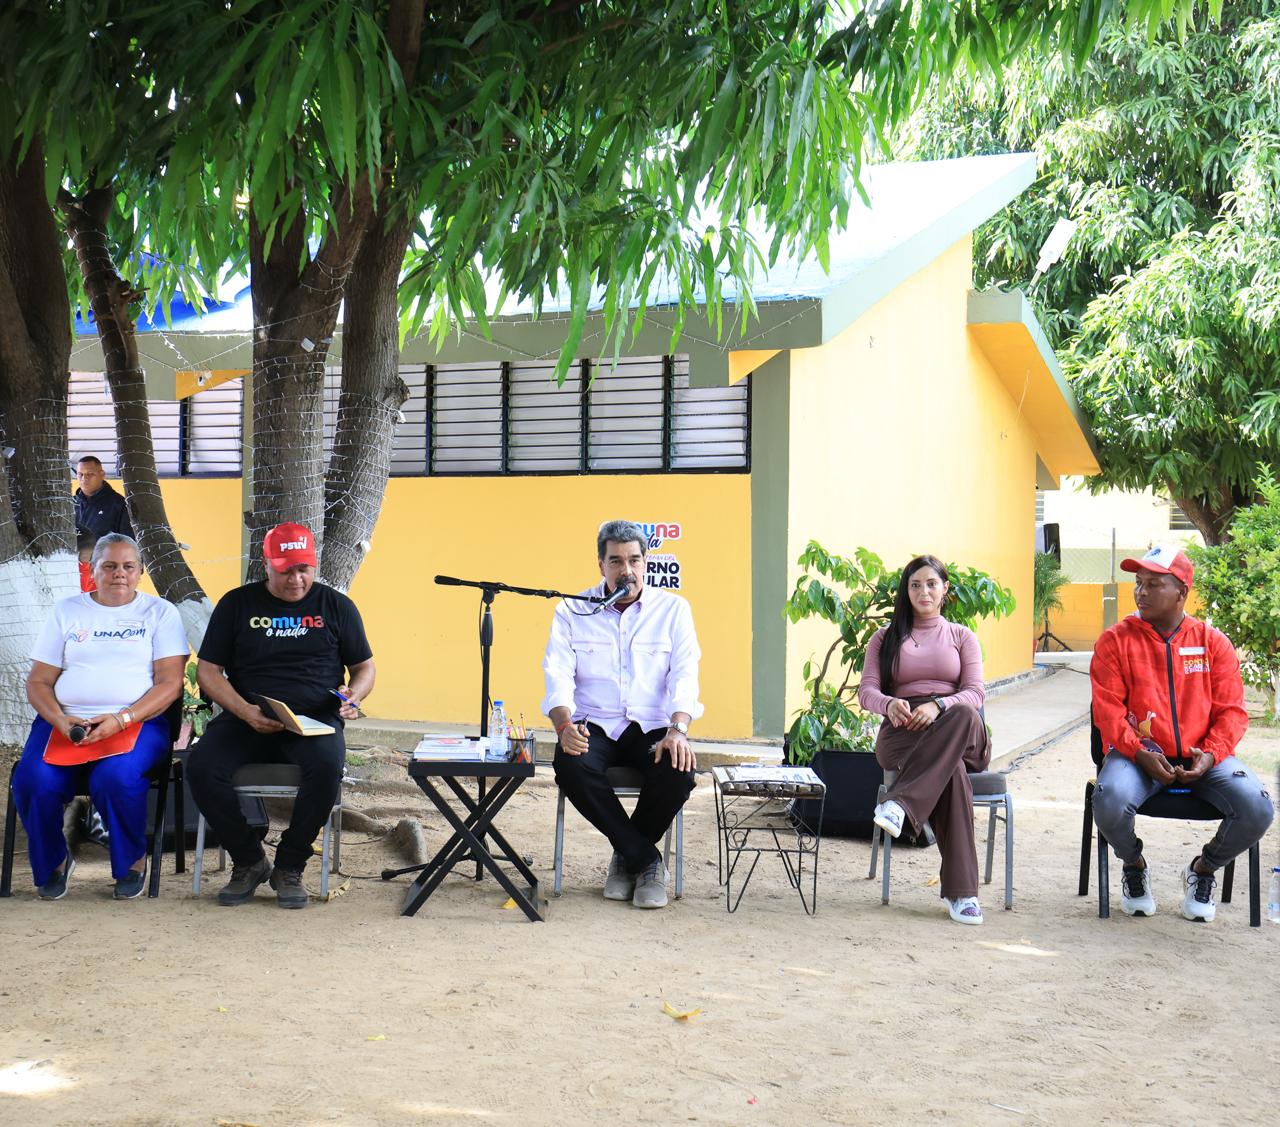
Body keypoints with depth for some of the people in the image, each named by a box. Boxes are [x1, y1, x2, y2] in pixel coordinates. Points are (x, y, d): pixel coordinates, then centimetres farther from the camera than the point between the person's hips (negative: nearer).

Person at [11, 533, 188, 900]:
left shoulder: (159, 612, 9)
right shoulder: (66, 611, 16)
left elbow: (170, 683, -1)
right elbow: (38, 682, 12)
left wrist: (121, 720, -16)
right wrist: (61, 722, -9)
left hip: (137, 721, -2)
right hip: (64, 721, 3)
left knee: (116, 778, -34)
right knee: (33, 781, -27)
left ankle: (132, 862, -5)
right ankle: (52, 863, 2)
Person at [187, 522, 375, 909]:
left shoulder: (336, 606, 12)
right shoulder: (237, 604, 10)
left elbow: (364, 667, 18)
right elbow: (208, 669, 7)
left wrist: (353, 695, -7)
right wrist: (246, 712, -10)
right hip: (246, 719, 1)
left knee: (327, 766, -36)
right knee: (201, 767, -29)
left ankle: (290, 867, -12)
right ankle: (249, 861, -6)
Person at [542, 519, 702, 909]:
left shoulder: (673, 609, 5)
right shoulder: (572, 611, 6)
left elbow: (685, 674, -5)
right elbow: (558, 674, -4)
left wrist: (677, 730, -24)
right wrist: (564, 724, -25)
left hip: (652, 727, 0)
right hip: (593, 726, 0)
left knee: (678, 772, -31)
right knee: (572, 766, -33)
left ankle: (627, 856, -2)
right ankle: (646, 860, -15)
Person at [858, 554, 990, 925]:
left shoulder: (962, 637, 19)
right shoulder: (886, 638, 20)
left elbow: (975, 693, 3)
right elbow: (866, 690, 6)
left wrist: (938, 706, -21)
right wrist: (890, 704, -21)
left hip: (961, 736, 1)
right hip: (901, 735, 0)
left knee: (965, 715, -42)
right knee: (952, 769, -39)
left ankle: (899, 804, -52)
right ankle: (960, 890, -45)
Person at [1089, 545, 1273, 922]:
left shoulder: (1213, 642, 9)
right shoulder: (1116, 640, 4)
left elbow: (1232, 711, 5)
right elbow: (1107, 708, -3)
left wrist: (1211, 755, -14)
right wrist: (1140, 753, -18)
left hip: (1200, 758, 2)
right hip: (1139, 755, -2)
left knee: (1257, 808, -24)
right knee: (1110, 802, -34)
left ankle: (1204, 869, 9)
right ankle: (1134, 866, 4)